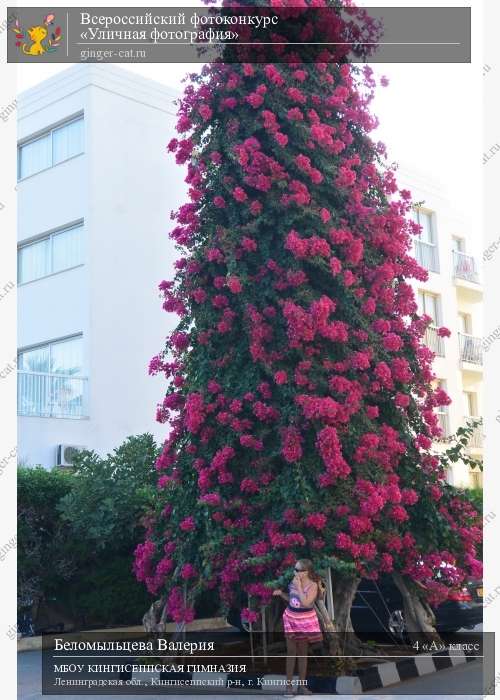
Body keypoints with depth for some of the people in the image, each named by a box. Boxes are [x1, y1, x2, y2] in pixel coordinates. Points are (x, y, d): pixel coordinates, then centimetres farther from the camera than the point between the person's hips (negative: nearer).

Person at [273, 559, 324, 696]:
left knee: (302, 652, 8)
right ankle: (289, 684, 9)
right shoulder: (294, 581, 0)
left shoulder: (312, 585, -16)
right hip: (290, 618, 4)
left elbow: (306, 603, -27)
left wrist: (299, 587, -23)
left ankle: (301, 685, 17)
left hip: (305, 620, -4)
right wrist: (281, 593, -4)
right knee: (291, 651, 4)